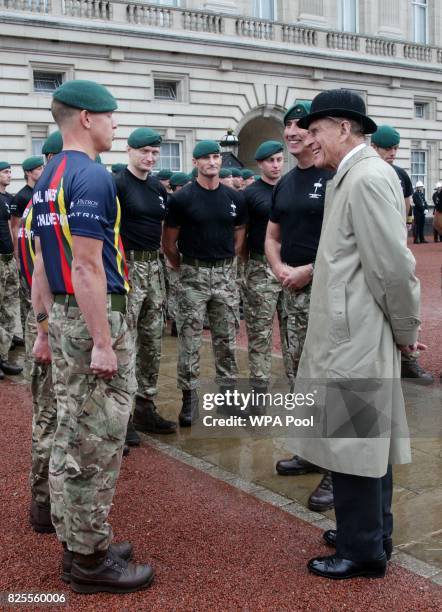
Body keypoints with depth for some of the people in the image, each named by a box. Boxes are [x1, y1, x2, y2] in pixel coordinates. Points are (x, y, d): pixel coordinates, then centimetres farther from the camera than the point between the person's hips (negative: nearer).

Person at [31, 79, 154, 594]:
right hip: (95, 316, -10)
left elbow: (41, 264, 16)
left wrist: (44, 330, 20)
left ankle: (77, 545, 28)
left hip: (62, 317, 10)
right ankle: (89, 560, 11)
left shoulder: (47, 179, 14)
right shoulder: (91, 177, -15)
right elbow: (87, 267, -21)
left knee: (70, 438, 15)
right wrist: (102, 343, -20)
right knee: (96, 444, -1)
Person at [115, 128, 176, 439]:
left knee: (152, 342, 11)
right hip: (127, 265, -7)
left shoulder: (158, 187, 13)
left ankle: (145, 408, 22)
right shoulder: (117, 184, -8)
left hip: (154, 264, 8)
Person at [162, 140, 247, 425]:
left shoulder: (235, 198, 6)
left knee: (227, 338, 10)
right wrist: (183, 266, 5)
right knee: (190, 340, 0)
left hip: (226, 273, 4)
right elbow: (169, 241, -1)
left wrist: (227, 262, 11)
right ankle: (189, 396, 10)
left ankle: (228, 390, 21)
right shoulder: (182, 198, -5)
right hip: (193, 275, -3)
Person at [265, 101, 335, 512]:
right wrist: (280, 269, -1)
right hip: (292, 292, 8)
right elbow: (272, 238, 19)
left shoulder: (336, 178, -9)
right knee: (297, 377, 15)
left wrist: (307, 271, -16)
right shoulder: (285, 183, 15)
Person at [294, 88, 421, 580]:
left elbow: (394, 264, -20)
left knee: (351, 441, 1)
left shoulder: (368, 177, -17)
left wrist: (406, 330, -10)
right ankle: (372, 532, 34)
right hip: (349, 333, 10)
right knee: (367, 438, 18)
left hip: (354, 337, -10)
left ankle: (363, 551, 17)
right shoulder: (349, 176, 12)